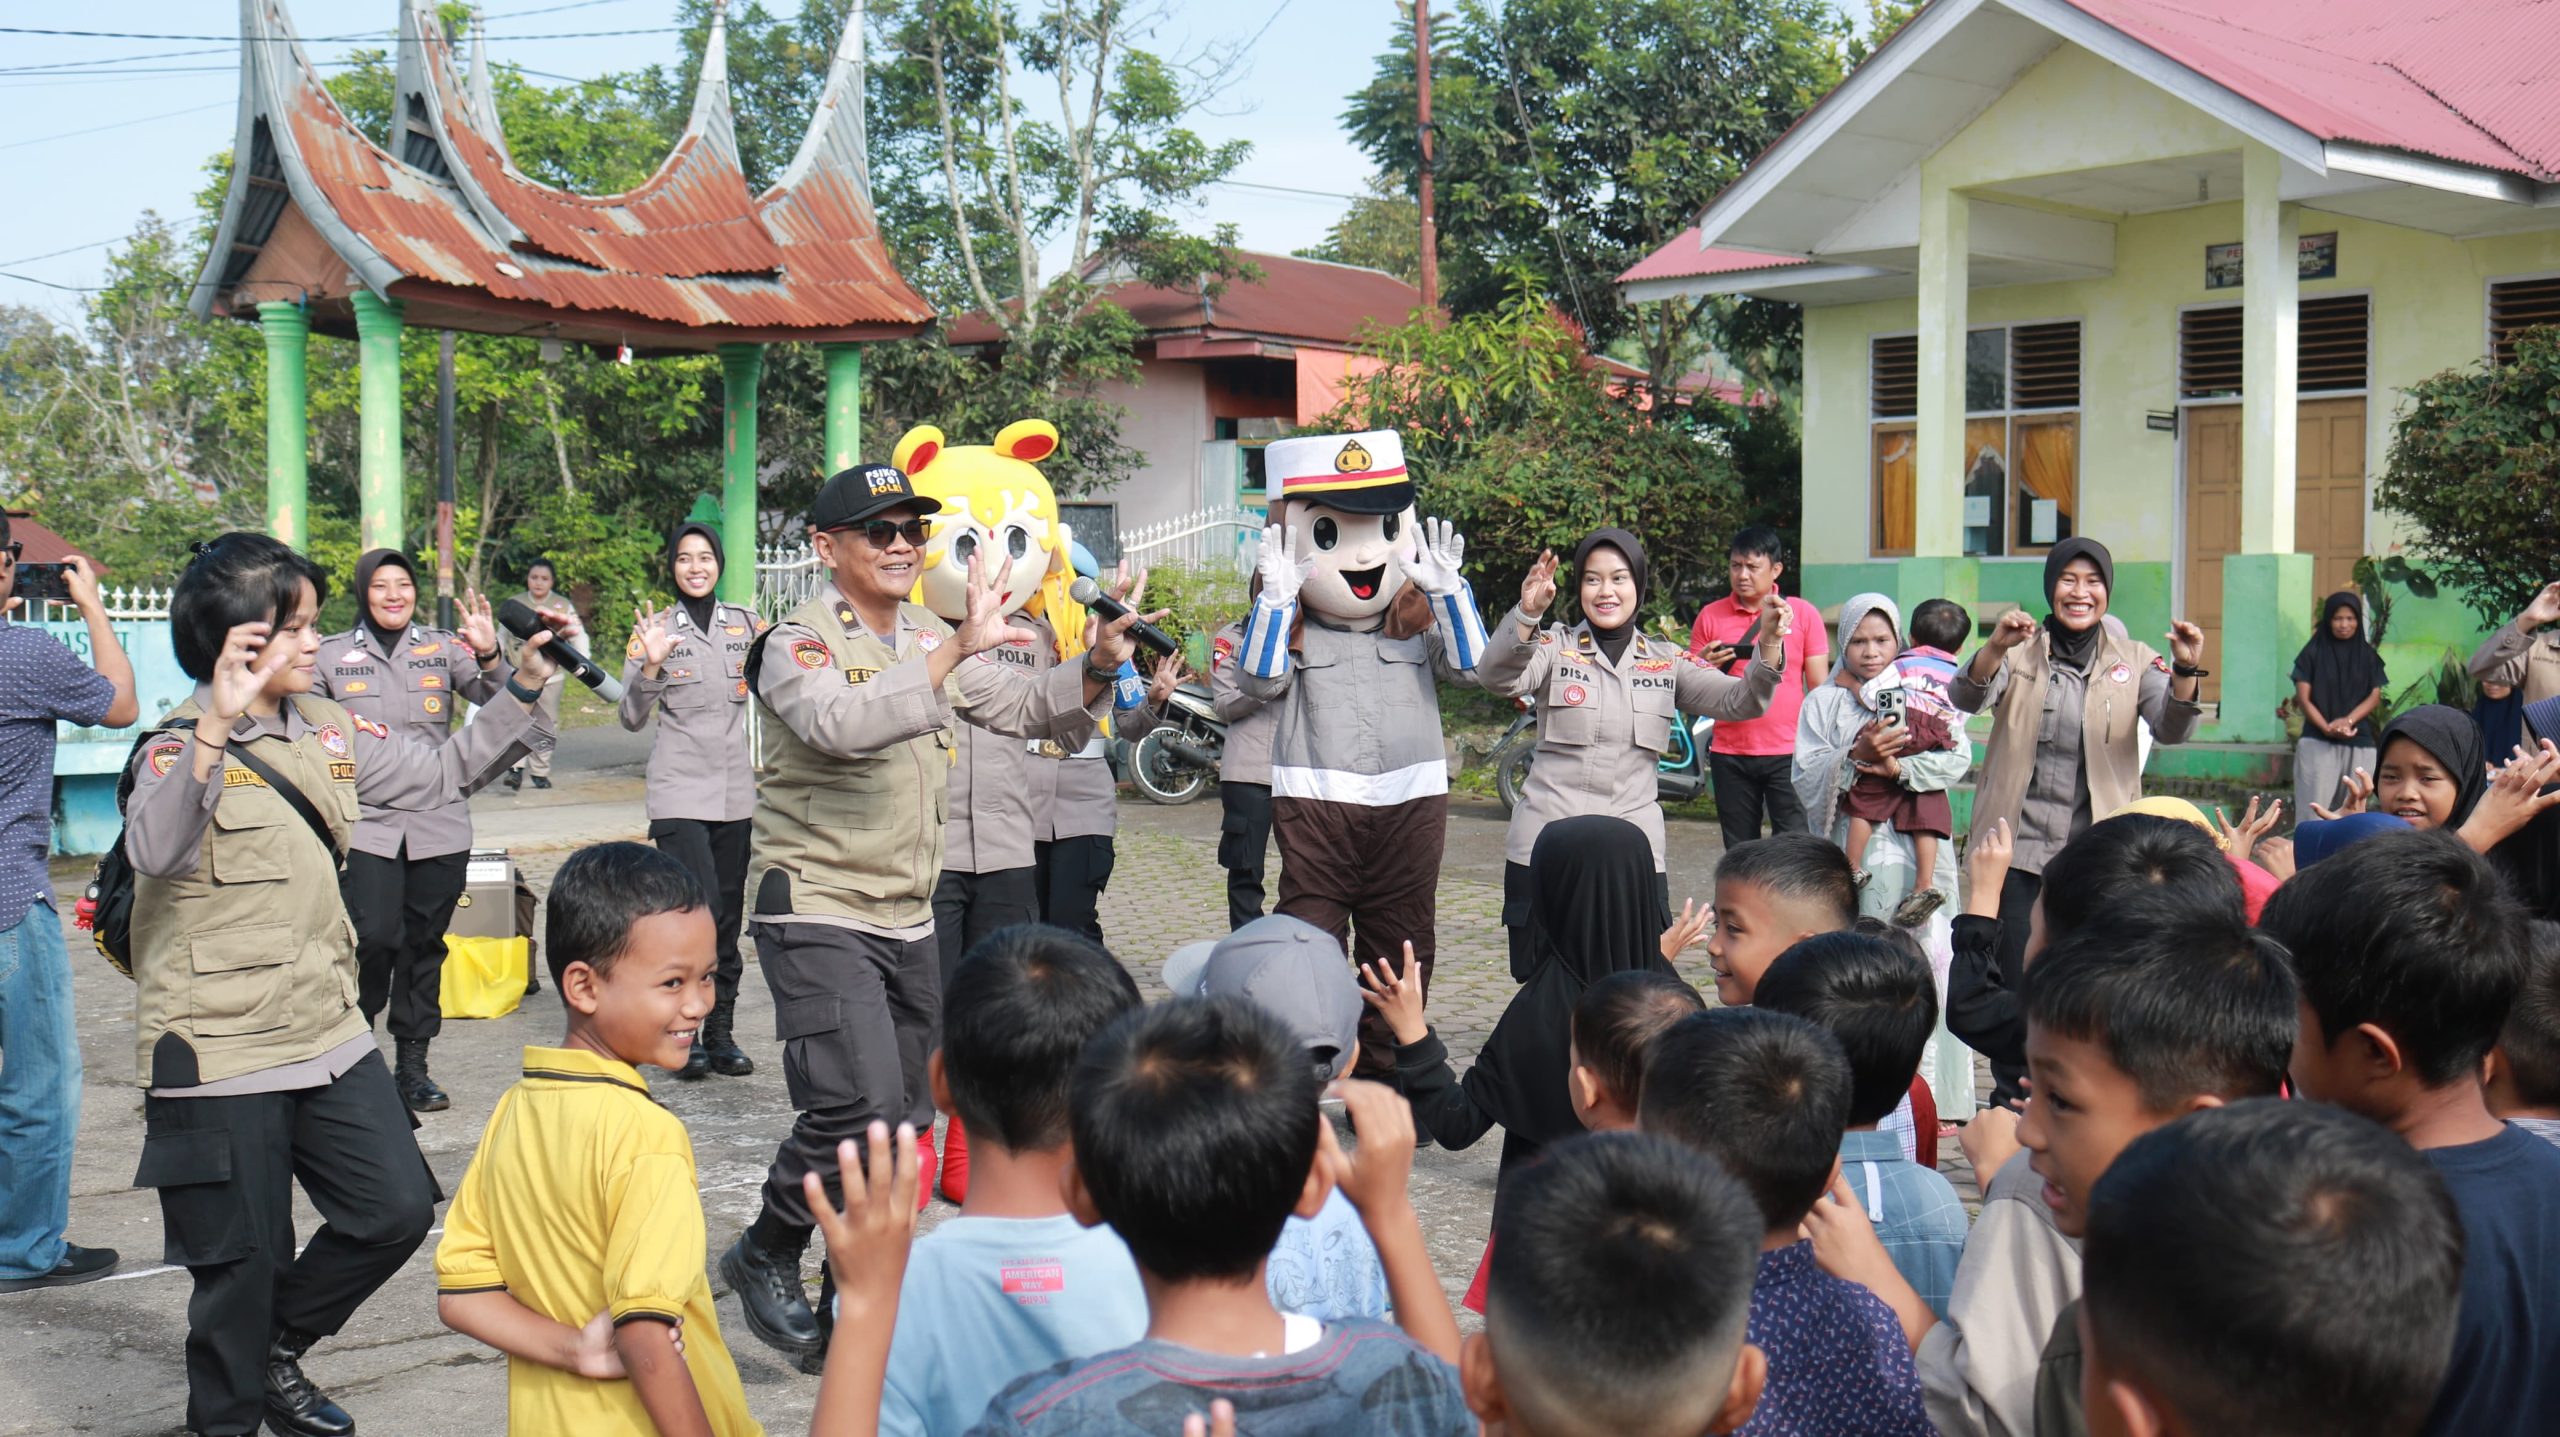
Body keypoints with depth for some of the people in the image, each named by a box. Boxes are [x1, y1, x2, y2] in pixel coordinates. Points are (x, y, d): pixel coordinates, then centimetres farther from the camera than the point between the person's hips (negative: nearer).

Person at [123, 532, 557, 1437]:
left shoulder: (328, 733, 8)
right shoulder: (182, 749, -14)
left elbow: (439, 777, 15)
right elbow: (154, 852, -33)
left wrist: (523, 689, 5)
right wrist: (216, 727, -45)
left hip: (327, 1031, 7)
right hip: (219, 1050, -7)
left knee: (397, 1209, 7)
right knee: (246, 1258, 4)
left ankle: (278, 1350, 30)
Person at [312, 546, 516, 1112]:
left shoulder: (443, 647, 6)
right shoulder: (332, 656, 6)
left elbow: (502, 704, -4)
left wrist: (489, 657, -20)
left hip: (438, 825, 2)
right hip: (365, 824, -1)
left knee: (425, 943, 7)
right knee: (375, 938, -15)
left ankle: (412, 1066, 19)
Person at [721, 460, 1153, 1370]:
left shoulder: (934, 641, 13)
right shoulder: (798, 643, -11)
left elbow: (1027, 706, 9)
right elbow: (841, 722, -31)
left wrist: (1097, 665, -11)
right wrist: (957, 649, -37)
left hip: (908, 919, 8)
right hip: (817, 910, -7)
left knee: (905, 1117, 11)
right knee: (861, 1104, -19)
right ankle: (766, 1255, 4)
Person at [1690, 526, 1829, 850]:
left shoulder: (1804, 614, 3)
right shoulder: (1710, 616, 6)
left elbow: (1819, 687, 6)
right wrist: (1707, 668, -12)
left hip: (1789, 753, -2)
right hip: (1730, 754, 2)